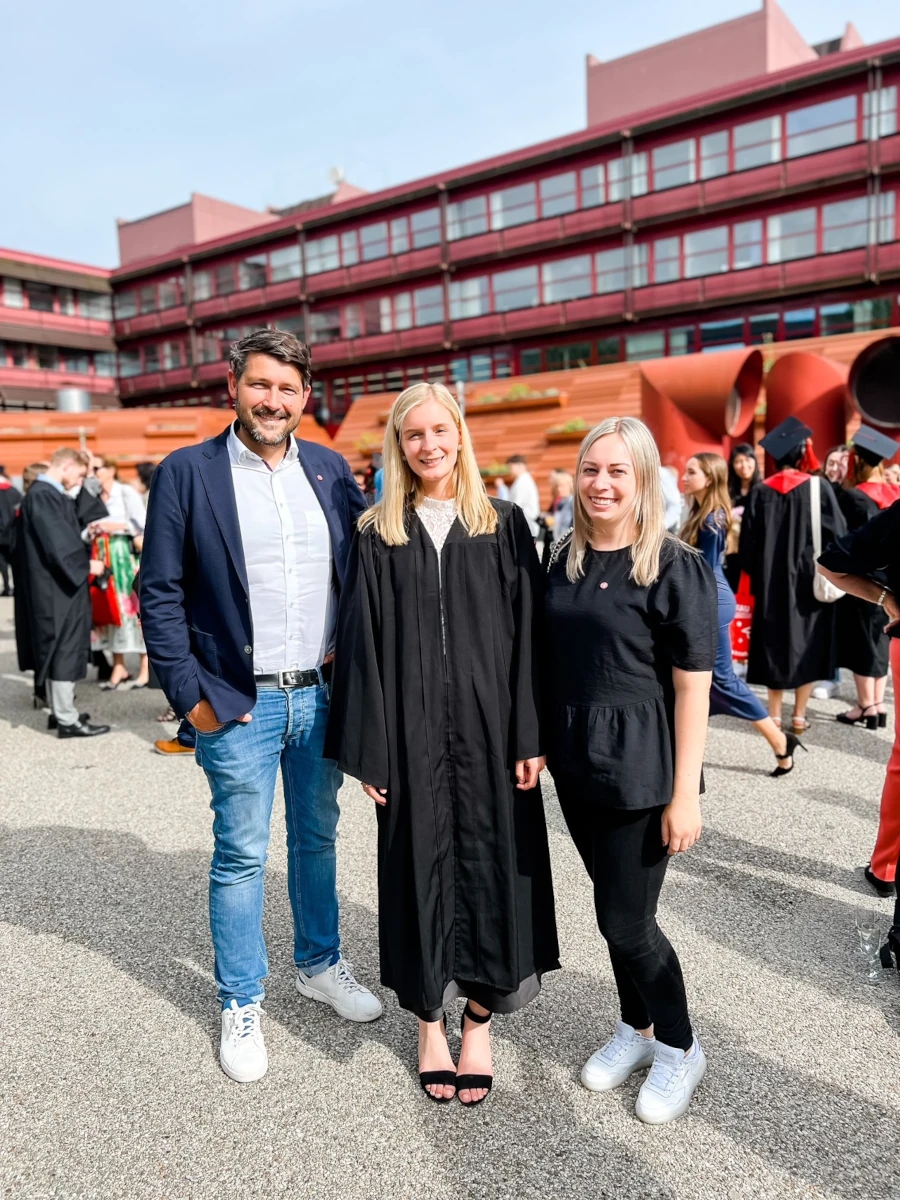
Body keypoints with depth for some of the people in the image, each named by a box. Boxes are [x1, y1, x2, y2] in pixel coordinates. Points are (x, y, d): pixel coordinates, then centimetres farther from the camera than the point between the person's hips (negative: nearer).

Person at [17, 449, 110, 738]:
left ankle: (60, 711, 23)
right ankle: (67, 719, 0)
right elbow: (57, 542, -22)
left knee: (59, 648, 14)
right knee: (64, 648, -5)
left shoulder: (50, 494, 14)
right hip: (55, 586, -10)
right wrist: (86, 564, -14)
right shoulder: (41, 496, -17)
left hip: (59, 584, 10)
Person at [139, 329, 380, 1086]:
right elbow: (160, 593, -6)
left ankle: (320, 965, 40)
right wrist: (191, 694, -10)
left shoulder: (330, 470, 4)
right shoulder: (186, 473, -6)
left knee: (318, 836, 19)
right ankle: (241, 1006, 29)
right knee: (241, 854, 9)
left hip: (321, 695, 4)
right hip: (240, 704, -3)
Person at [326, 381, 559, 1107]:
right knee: (421, 863, 9)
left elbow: (527, 632, -1)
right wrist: (368, 749, -4)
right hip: (412, 728, 0)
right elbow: (362, 641, 0)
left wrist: (529, 736, -7)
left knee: (488, 859, 8)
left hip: (487, 721, 0)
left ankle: (480, 1020, 28)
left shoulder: (503, 524, 2)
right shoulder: (379, 535, 3)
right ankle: (430, 1020, 29)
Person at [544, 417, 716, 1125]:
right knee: (616, 908, 17)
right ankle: (637, 1029, 39)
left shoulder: (675, 568, -11)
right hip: (577, 760, 5)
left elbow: (694, 686, -12)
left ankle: (679, 1050, 28)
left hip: (642, 767, -5)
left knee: (626, 920, 2)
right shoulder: (564, 562, 5)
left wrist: (686, 794, -14)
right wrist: (541, 743, 7)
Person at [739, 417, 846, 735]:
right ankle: (799, 715, 11)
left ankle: (774, 715, 13)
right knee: (806, 646, 8)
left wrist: (758, 576, 12)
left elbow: (748, 545, 1)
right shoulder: (818, 489, -8)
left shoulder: (760, 493, -2)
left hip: (771, 583, 2)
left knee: (775, 644, 10)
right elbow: (838, 536, -7)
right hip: (809, 579, -2)